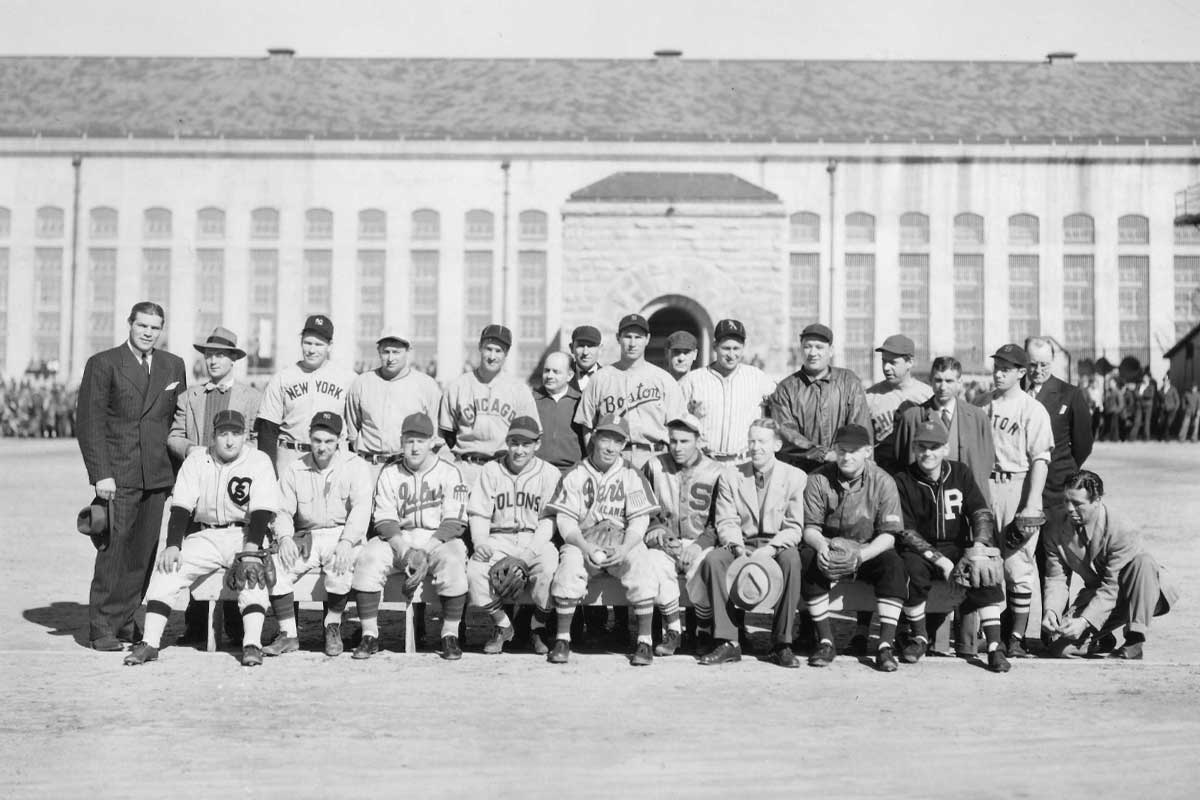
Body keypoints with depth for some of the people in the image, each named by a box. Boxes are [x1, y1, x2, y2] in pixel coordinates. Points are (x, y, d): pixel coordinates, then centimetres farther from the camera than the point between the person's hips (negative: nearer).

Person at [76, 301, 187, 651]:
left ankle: (124, 620, 16)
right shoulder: (103, 364, 0)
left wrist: (180, 468, 7)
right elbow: (88, 421, -4)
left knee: (145, 552, 5)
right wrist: (101, 474, -12)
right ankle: (102, 627, 5)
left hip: (159, 476, 4)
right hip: (118, 476, -4)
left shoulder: (174, 366, 13)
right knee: (114, 551, -5)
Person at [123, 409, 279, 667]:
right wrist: (173, 546, -17)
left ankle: (252, 645, -33)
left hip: (243, 535, -3)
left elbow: (262, 511, -12)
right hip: (203, 536, 3)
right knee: (166, 568, -18)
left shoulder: (259, 462, -4)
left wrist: (251, 548, -26)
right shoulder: (196, 461, 5)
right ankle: (150, 642, -17)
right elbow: (180, 508, -3)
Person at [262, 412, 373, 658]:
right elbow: (283, 511, 7)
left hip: (342, 534, -3)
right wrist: (285, 538, -16)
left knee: (342, 564, -35)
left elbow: (361, 508, -11)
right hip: (306, 538, 3)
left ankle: (333, 627, -11)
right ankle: (288, 635, -13)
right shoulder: (294, 470, 12)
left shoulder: (355, 467, 2)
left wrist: (346, 542, -27)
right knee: (275, 565, -23)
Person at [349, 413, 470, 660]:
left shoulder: (449, 472, 0)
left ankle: (450, 635, -20)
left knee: (453, 560, -34)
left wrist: (425, 553, -20)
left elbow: (454, 522, -8)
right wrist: (405, 551, -17)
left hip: (438, 538, -2)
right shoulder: (389, 473, 8)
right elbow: (384, 520, 1)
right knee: (367, 559, -25)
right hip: (398, 538, 2)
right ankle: (369, 635, -15)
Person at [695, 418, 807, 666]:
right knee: (713, 559, -29)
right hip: (741, 545, 2)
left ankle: (782, 644, -27)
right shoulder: (731, 477, 7)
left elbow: (794, 527, -3)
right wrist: (738, 548, -19)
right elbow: (726, 522, 1)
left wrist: (771, 548, -21)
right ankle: (728, 641, -25)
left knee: (791, 559, -36)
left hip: (777, 546, -2)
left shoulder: (794, 476, 2)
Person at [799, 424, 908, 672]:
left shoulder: (883, 482, -7)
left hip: (869, 551, 0)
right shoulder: (818, 480, -4)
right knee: (807, 558, -30)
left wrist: (862, 554, -30)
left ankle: (885, 645, -27)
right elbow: (809, 527, -5)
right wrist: (821, 545, -29)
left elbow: (888, 535, -11)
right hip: (828, 548, 0)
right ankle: (826, 642, -22)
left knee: (893, 563, -30)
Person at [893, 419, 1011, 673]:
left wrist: (979, 545, -22)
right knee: (912, 570, -33)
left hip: (958, 547, 2)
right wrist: (939, 559, -20)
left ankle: (994, 645, -23)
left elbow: (982, 512, -2)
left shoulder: (960, 473, 6)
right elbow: (905, 531, -9)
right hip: (921, 550, -2)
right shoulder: (902, 481, -3)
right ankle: (919, 637, -9)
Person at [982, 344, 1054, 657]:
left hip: (1018, 486, -5)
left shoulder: (1033, 409, -3)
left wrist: (1031, 505, -15)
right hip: (984, 485, 5)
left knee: (1018, 564, -4)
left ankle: (1017, 637, 3)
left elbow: (1040, 460, -8)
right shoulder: (985, 405, 13)